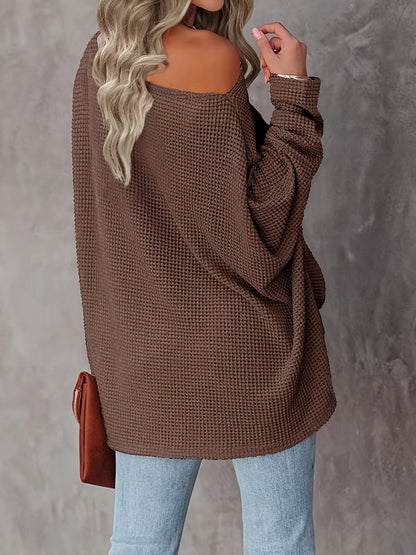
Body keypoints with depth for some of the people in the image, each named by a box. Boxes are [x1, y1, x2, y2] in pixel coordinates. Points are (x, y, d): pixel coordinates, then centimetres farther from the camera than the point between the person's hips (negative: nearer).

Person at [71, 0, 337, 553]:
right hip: (243, 339, -7)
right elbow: (256, 219, -15)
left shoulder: (98, 59, 7)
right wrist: (294, 90, -11)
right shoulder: (210, 56, -15)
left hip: (142, 345, 7)